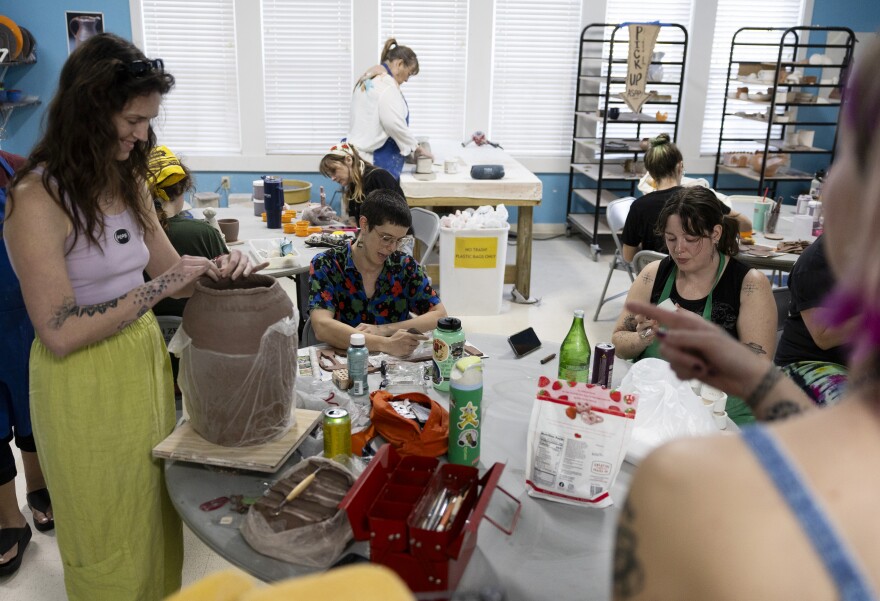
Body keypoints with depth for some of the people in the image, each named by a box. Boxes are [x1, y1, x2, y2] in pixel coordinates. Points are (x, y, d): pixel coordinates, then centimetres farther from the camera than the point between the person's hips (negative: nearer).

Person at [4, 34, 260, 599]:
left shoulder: (129, 182, 4)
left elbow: (170, 271, 11)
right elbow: (59, 334, -22)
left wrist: (218, 268, -9)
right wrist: (159, 288, -23)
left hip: (147, 363, 7)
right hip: (83, 387, -6)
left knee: (157, 518, 21)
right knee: (111, 549, 13)